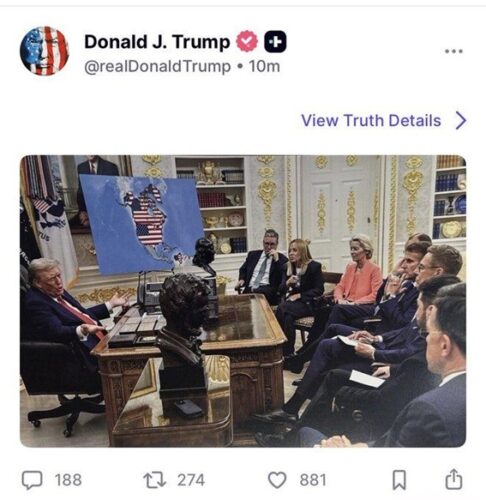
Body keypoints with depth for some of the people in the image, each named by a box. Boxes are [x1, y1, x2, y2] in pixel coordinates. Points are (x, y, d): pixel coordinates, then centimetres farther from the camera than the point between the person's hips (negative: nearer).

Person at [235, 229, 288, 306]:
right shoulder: (253, 254, 21)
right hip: (249, 289, 3)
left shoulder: (282, 259, 9)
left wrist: (276, 259, -11)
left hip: (268, 290, -3)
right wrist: (241, 280, 6)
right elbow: (243, 270, 28)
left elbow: (283, 279, -4)